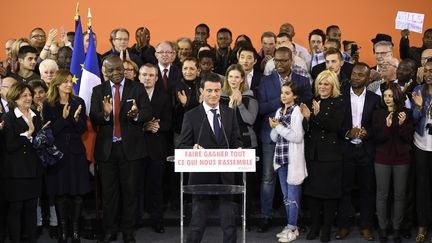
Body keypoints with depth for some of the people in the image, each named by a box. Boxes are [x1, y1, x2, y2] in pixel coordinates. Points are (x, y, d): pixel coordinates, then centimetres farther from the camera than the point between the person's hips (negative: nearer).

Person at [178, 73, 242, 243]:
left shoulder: (230, 114, 9)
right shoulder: (191, 116, -2)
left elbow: (236, 141, 10)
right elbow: (183, 146, -3)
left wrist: (238, 150, -12)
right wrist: (193, 149, -24)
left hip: (225, 174, 3)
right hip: (202, 175, -3)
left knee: (229, 221, 9)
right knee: (198, 222, 8)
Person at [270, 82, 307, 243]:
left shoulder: (297, 111, -7)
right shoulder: (279, 111, 13)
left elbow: (298, 137, -15)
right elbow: (274, 138, 13)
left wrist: (279, 126, -13)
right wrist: (273, 127, -7)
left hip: (294, 159, -7)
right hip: (281, 158, 7)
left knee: (292, 194, -3)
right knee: (286, 195, 12)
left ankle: (292, 228, 4)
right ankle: (290, 226, 21)